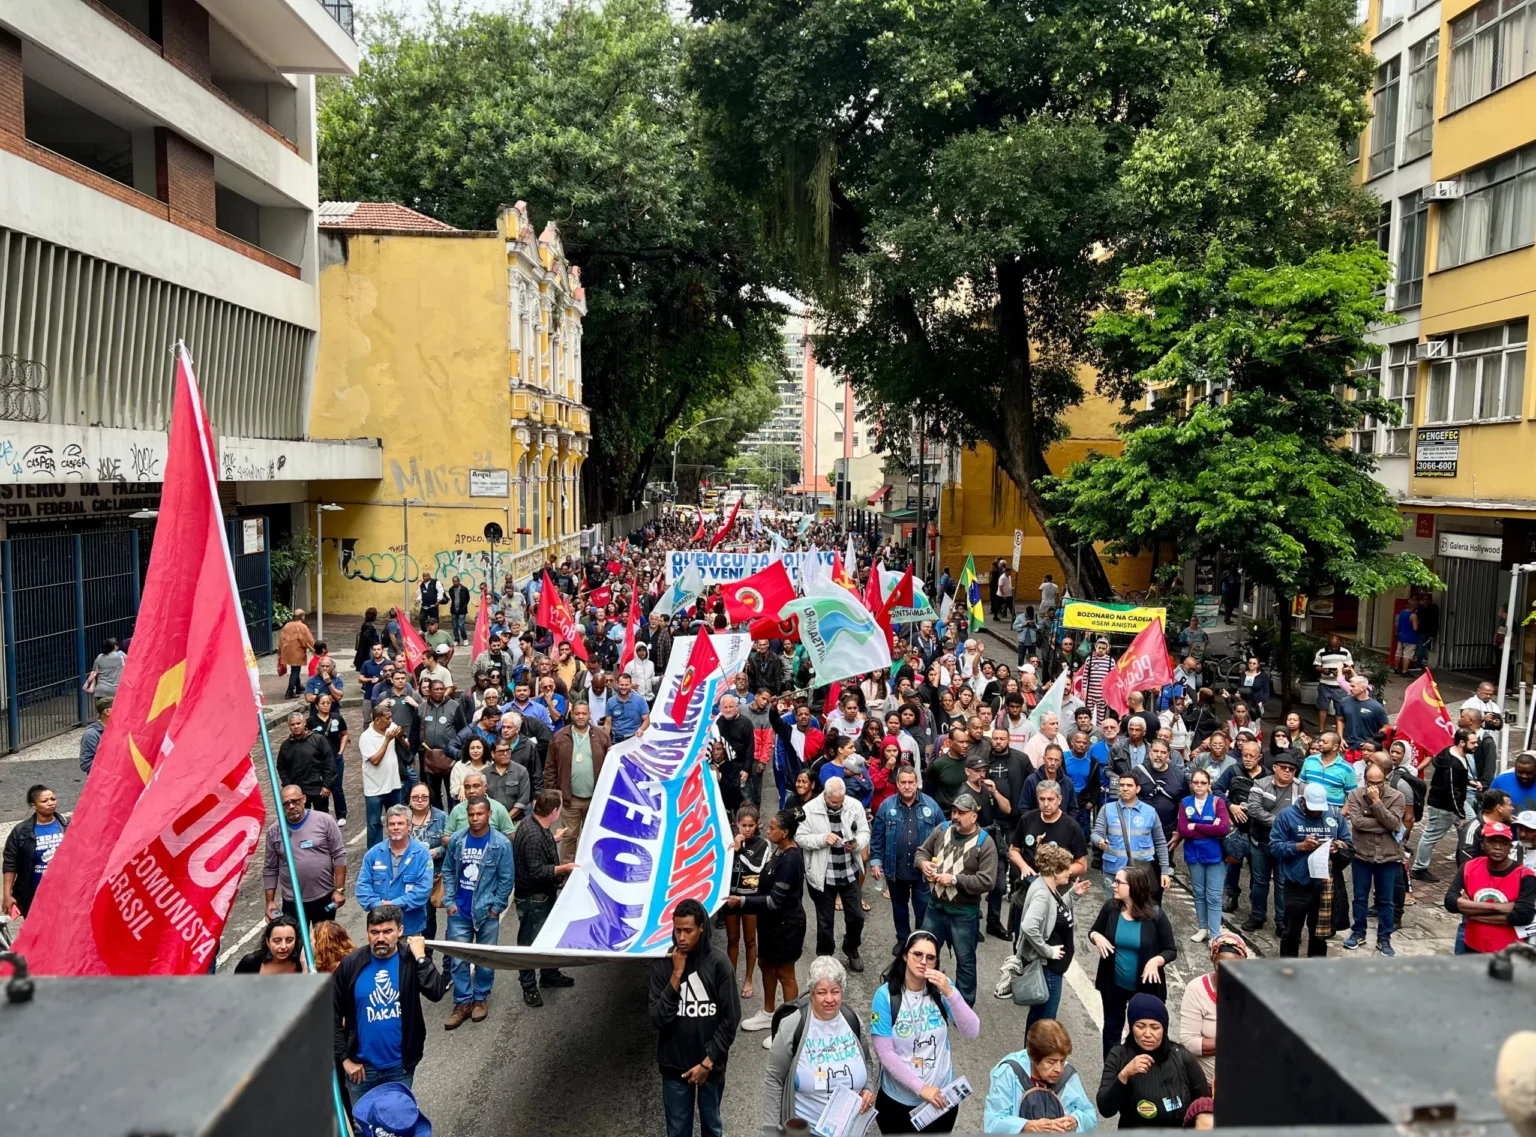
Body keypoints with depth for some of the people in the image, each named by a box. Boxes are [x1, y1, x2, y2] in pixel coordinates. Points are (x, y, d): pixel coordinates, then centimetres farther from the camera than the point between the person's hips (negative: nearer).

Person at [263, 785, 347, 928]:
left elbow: (339, 856, -6)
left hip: (325, 898, -1)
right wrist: (270, 901, 4)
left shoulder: (324, 821, -8)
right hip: (292, 902, 2)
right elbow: (270, 869, 7)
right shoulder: (274, 831, 0)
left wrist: (339, 890, -9)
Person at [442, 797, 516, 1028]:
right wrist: (449, 901, 1)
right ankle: (462, 1003, 18)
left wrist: (496, 907, -6)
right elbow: (448, 871, 6)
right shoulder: (456, 840, -4)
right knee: (459, 961, 5)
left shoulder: (501, 844, -12)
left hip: (487, 912, -2)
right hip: (459, 912, 2)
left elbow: (506, 879, -6)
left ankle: (480, 998, 29)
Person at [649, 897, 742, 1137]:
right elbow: (658, 1019, -15)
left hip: (711, 1065, 0)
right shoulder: (662, 964, -10)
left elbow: (730, 1020, -9)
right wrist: (676, 975, -22)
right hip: (674, 1065, 1)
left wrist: (707, 1062, -11)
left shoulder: (718, 964, -13)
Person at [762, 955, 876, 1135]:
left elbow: (866, 1063, 11)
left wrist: (868, 1089, -7)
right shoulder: (793, 1025, -18)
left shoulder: (852, 1019, -6)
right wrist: (772, 1129, -10)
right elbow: (774, 1080, -11)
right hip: (805, 1129, -3)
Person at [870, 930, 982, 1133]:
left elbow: (972, 1032, -16)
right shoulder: (886, 995, -16)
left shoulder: (941, 988, -8)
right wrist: (920, 1087, -19)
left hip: (941, 1097, 2)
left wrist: (949, 993, -28)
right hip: (898, 1099, -2)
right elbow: (884, 1051, -16)